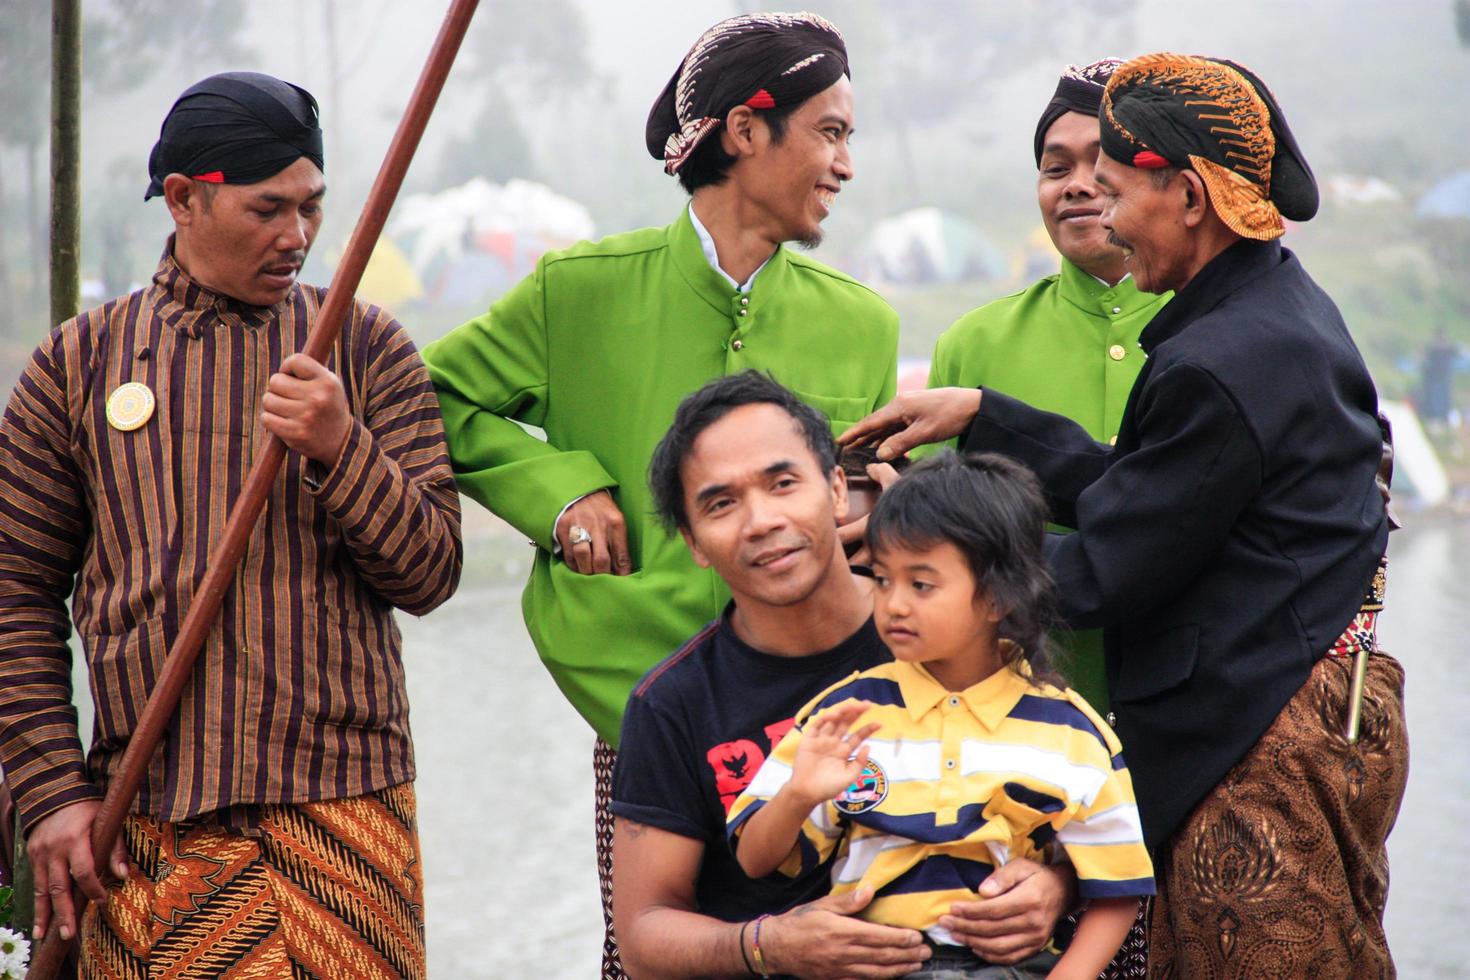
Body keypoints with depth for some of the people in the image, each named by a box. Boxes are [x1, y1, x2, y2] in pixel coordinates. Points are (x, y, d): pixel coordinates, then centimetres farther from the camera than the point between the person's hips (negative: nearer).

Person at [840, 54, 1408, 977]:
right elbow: (1131, 487, 12)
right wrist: (978, 414, 13)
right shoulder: (1284, 305, 10)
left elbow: (1099, 577, -14)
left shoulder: (1220, 366, -21)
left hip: (1259, 755, -10)